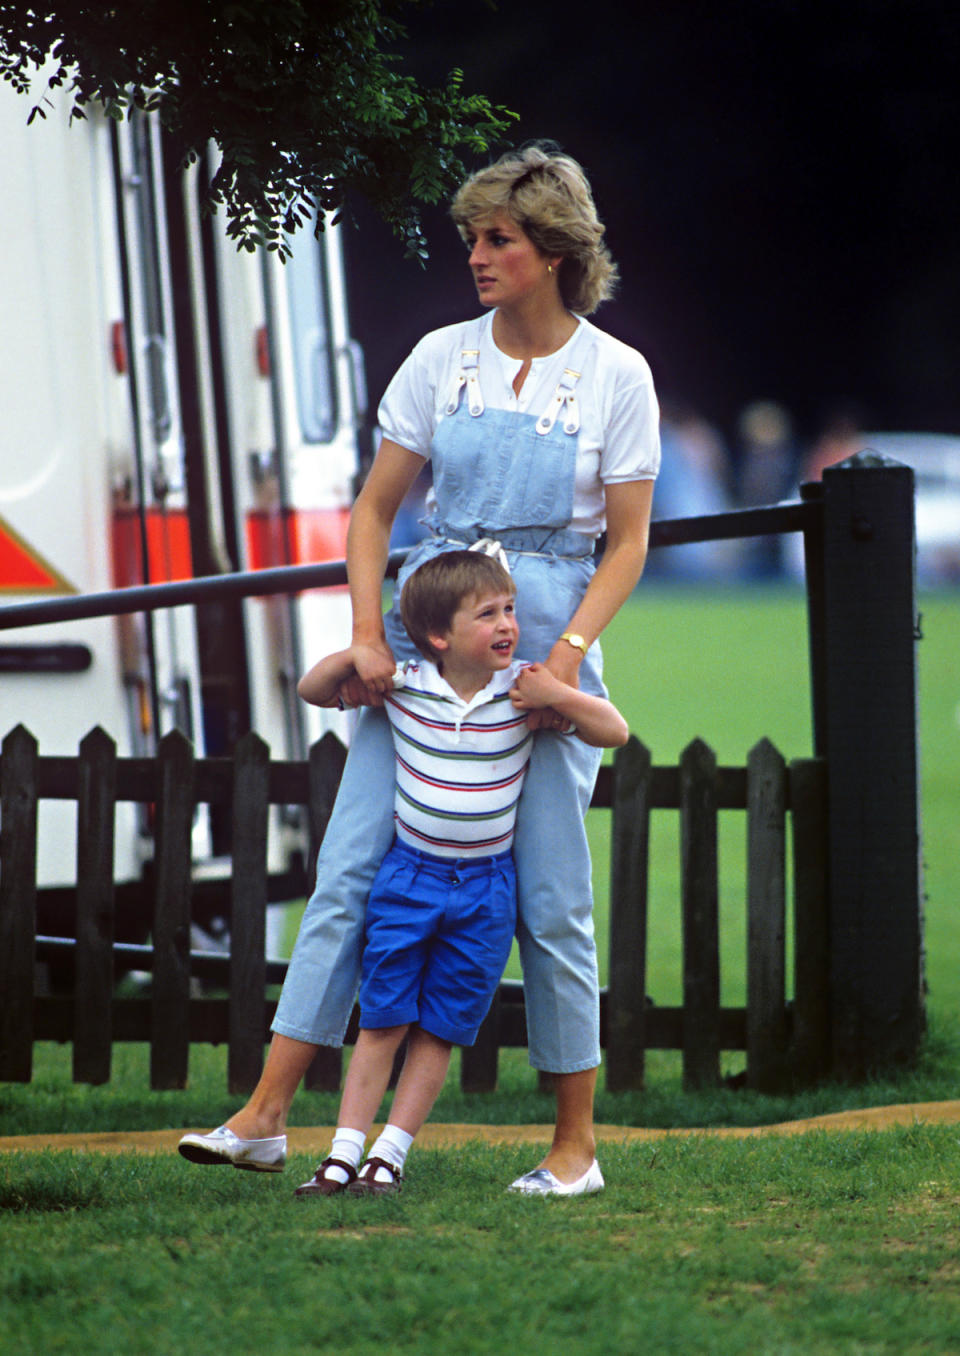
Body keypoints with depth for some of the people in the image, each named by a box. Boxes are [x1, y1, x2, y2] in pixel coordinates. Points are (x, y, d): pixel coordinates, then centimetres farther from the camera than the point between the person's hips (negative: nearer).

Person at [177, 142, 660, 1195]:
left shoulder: (614, 375, -1)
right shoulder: (444, 358, 5)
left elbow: (628, 543, 0)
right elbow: (373, 508, 8)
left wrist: (570, 651, -14)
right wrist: (369, 631, -4)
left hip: (546, 644, -2)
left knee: (549, 898, -1)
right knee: (352, 864, -4)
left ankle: (576, 1140, 10)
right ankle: (266, 1115, -5)